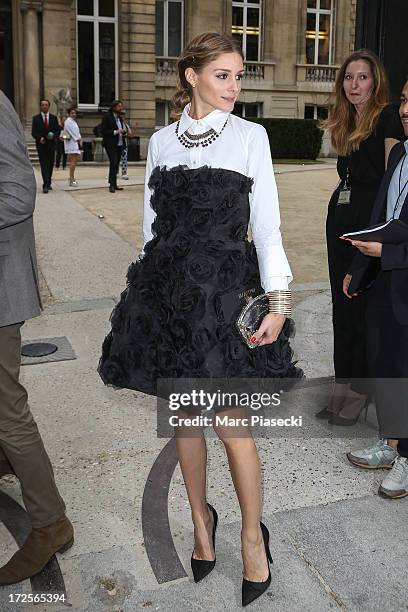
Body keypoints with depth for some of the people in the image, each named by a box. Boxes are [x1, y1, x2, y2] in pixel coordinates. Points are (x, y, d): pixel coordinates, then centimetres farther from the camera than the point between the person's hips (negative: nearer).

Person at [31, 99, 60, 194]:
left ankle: (48, 183, 20)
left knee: (50, 165, 8)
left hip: (51, 144, 3)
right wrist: (40, 138, -17)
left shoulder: (54, 118, 10)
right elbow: (33, 132, 1)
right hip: (41, 144, -3)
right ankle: (46, 185, -16)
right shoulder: (36, 118, 4)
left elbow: (58, 130, 8)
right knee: (44, 165, -10)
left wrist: (54, 136, -13)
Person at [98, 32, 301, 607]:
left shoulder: (250, 136, 1)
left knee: (231, 423, -3)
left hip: (227, 289, -3)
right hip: (168, 290, 4)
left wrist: (277, 298, -8)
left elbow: (267, 225, -1)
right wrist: (148, 290, 11)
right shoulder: (161, 141, 10)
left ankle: (252, 535, 20)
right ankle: (201, 520, 32)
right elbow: (153, 221, 13)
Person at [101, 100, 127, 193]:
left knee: (116, 164, 8)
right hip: (111, 144, -7)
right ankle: (112, 185, -12)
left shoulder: (120, 118, 16)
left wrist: (123, 131, 2)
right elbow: (103, 131, -12)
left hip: (119, 144, 7)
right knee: (113, 163, -15)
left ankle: (114, 184, 12)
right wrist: (115, 132, -19)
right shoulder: (107, 117, -6)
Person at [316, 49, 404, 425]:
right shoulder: (345, 123, 18)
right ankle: (343, 387, 21)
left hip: (370, 214, -8)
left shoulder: (386, 117, -5)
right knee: (342, 301, 10)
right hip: (341, 211, 8)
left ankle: (360, 392, 9)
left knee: (365, 302, -3)